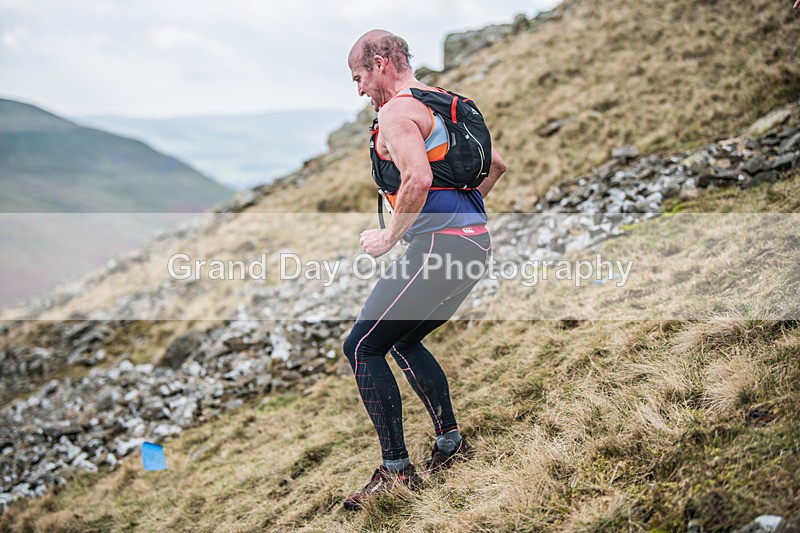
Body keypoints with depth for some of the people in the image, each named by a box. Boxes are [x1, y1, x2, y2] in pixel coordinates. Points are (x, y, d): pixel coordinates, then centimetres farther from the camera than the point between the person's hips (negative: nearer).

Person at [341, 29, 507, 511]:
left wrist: (389, 236, -12)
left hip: (439, 244, -10)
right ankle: (451, 442, 25)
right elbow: (497, 164, 27)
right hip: (475, 243, 10)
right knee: (403, 341, 24)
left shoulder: (397, 110, -8)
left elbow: (418, 179, -25)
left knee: (362, 347, -4)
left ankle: (396, 470, -1)